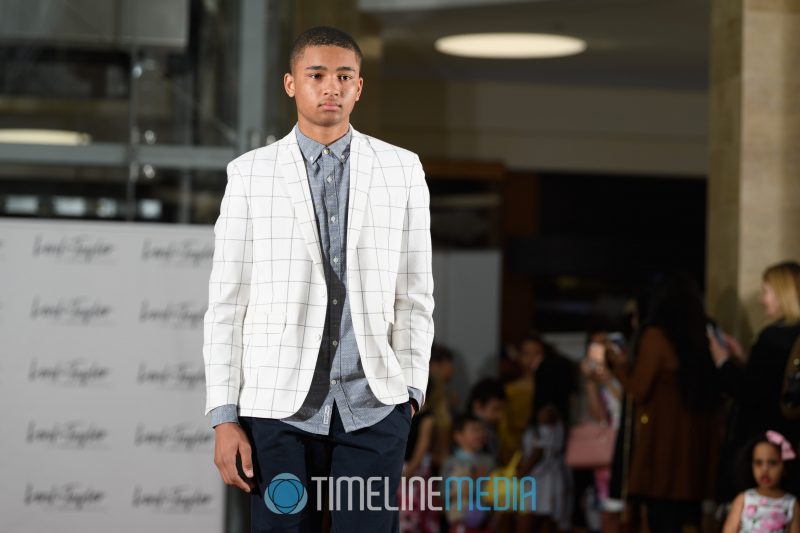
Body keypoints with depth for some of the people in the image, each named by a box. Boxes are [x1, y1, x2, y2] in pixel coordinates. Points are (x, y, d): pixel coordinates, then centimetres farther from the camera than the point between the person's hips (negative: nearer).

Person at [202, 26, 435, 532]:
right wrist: (224, 418, -2)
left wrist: (410, 391, 1)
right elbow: (226, 302, 3)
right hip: (278, 406, 0)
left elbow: (415, 293, 9)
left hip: (374, 408, 1)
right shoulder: (250, 173, 4)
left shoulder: (402, 170, 7)